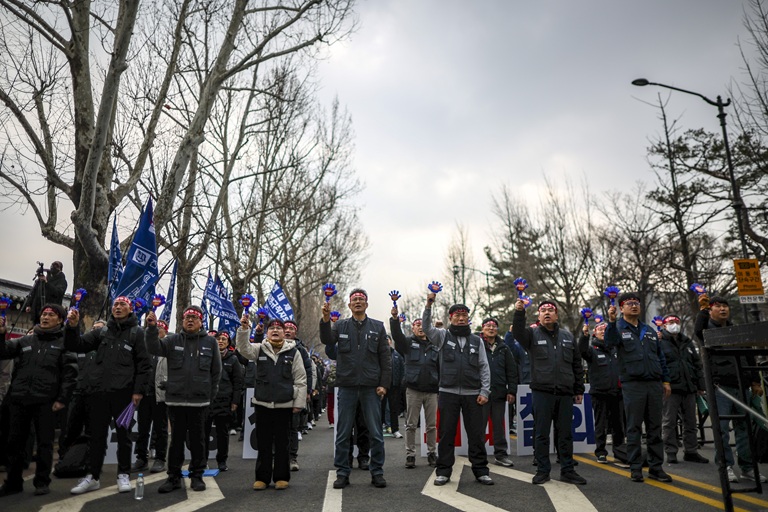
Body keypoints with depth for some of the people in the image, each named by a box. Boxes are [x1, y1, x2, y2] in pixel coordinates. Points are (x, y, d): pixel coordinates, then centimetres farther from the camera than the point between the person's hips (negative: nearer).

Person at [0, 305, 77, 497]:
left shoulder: (64, 343, 1)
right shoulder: (25, 341, 14)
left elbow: (70, 373, -6)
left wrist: (62, 399, -12)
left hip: (45, 401, -4)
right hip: (19, 399, 4)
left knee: (44, 443, 4)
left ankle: (42, 482, 15)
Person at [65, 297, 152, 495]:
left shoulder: (137, 332, 2)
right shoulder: (102, 332, 15)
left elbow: (143, 364, -4)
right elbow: (77, 345, 10)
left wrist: (139, 390, -11)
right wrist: (72, 327, -8)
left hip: (123, 391, -4)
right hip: (98, 390, 4)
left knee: (123, 434, 6)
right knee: (97, 435, 11)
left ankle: (123, 475, 17)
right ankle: (92, 476, 22)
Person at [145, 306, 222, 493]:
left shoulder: (210, 342, 3)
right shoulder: (173, 340, 5)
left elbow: (216, 371, 6)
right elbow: (154, 348, -13)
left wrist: (211, 395, 4)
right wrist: (152, 328, -28)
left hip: (199, 400, -1)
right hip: (175, 399, 1)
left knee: (198, 440, 9)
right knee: (176, 439, 10)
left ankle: (197, 476, 20)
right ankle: (174, 477, 21)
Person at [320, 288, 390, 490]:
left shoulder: (377, 327, 6)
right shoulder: (341, 326, 7)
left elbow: (385, 357, 4)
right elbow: (327, 340, -12)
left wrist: (384, 383, -4)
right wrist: (325, 320, -28)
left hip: (371, 387, 0)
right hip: (347, 386, 0)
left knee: (376, 433, 5)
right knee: (343, 433, 7)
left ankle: (377, 472, 18)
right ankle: (342, 472, 18)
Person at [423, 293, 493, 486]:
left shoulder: (477, 340, 11)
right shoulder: (443, 336, 5)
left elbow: (484, 368, 8)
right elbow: (426, 327, -13)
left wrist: (485, 391, -1)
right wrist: (429, 305, -27)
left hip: (473, 394, 2)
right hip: (448, 393, -1)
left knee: (477, 434, 6)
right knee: (446, 434, 5)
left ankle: (480, 470, 17)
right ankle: (444, 471, 15)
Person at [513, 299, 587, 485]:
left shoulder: (568, 336, 13)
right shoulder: (533, 334, 3)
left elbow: (577, 365, 16)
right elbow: (518, 332, -20)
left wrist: (579, 390, 12)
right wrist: (519, 312, -36)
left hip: (565, 394, 3)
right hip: (542, 393, -3)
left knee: (565, 434, 10)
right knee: (541, 434, 4)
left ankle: (568, 471, 21)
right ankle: (542, 470, 15)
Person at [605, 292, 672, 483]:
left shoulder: (649, 330, 18)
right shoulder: (618, 328, 2)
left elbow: (660, 356, 21)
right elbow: (610, 342, -21)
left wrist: (665, 380, 14)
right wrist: (611, 321, -35)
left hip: (654, 384, 5)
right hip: (632, 384, -5)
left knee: (655, 428, 8)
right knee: (634, 428, 1)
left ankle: (656, 467, 16)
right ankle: (635, 468, 9)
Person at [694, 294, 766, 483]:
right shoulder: (708, 328, 5)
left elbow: (749, 358, 21)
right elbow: (698, 331, -21)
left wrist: (755, 382, 16)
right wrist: (702, 309, -19)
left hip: (741, 386, 5)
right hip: (720, 387, -5)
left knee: (744, 427, 8)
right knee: (722, 429, -4)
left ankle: (747, 467, 17)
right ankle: (726, 466, 4)